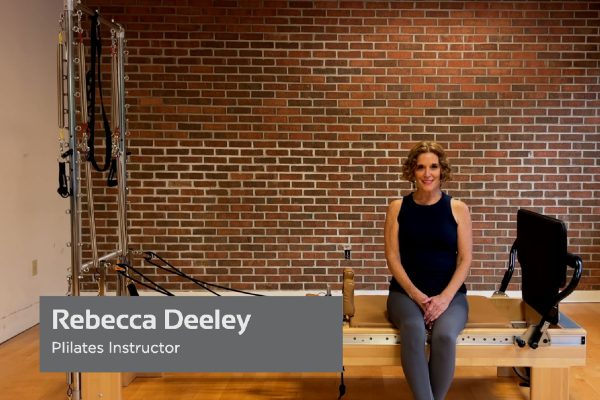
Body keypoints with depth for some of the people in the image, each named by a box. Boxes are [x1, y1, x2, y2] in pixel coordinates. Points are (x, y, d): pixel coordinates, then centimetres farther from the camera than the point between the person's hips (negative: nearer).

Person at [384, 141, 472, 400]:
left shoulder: (458, 209, 4)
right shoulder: (397, 208, 4)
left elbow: (465, 260, 1)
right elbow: (393, 258, 0)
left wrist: (445, 297, -13)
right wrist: (417, 295, -12)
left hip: (450, 294, 0)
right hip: (405, 292, 0)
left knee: (445, 335, -32)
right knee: (413, 330, -35)